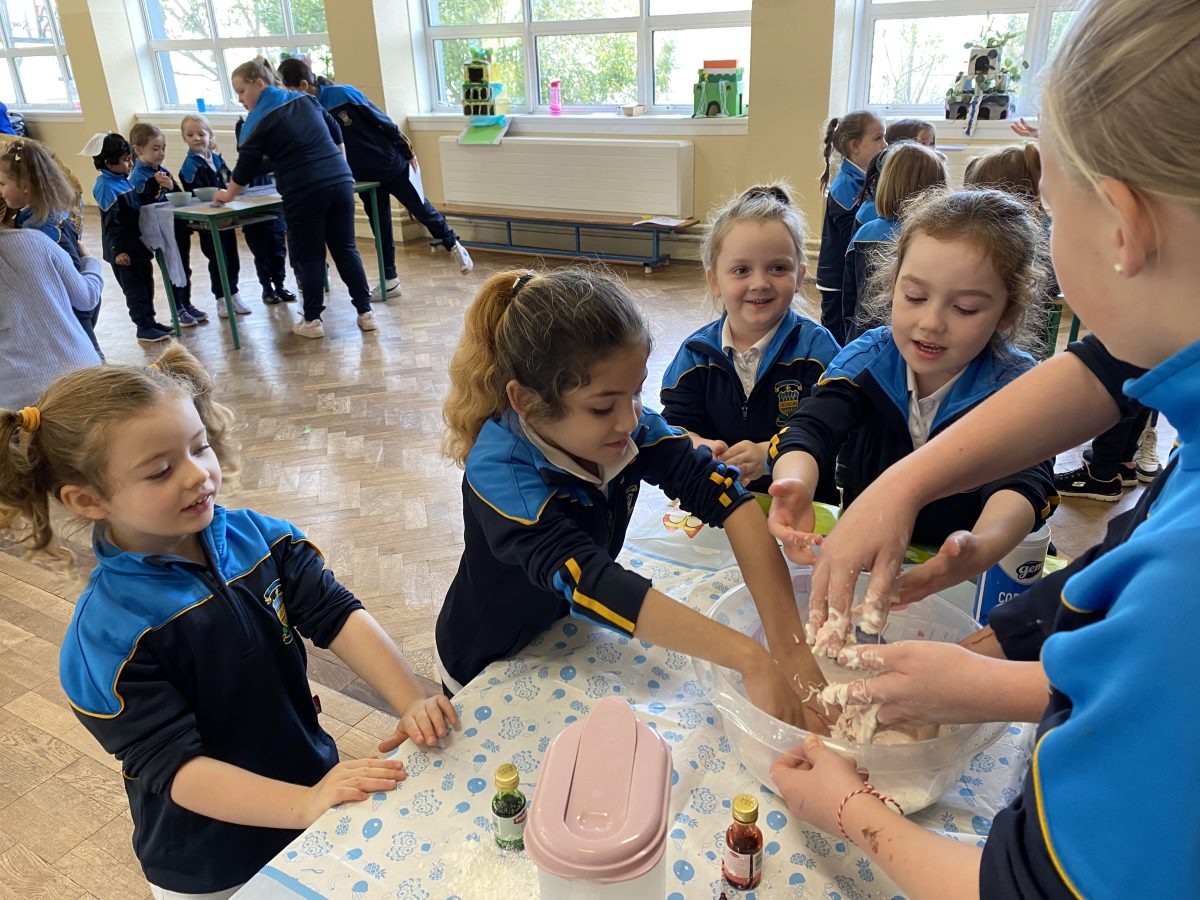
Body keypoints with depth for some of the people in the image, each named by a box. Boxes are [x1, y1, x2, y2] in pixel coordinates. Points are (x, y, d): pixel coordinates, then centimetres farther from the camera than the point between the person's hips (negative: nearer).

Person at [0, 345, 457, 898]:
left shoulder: (258, 538, -9)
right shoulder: (106, 637, -23)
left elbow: (338, 616, -15)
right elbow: (173, 766, -25)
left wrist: (412, 702, -29)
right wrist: (306, 805, -37)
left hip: (315, 779, 4)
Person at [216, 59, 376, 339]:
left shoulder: (259, 121, -1)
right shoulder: (305, 100, 15)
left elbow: (246, 166, 4)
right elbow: (336, 134, 23)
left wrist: (228, 195, 19)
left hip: (304, 193, -5)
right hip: (341, 181, 5)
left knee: (308, 256, 5)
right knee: (345, 248, 11)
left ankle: (312, 321, 11)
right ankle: (365, 312, 10)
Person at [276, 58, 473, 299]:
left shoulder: (343, 94, -22)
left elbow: (382, 122, -14)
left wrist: (408, 153, -7)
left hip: (392, 165, -4)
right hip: (365, 177, 5)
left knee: (422, 209, 8)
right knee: (380, 229, 9)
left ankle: (453, 245, 31)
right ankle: (389, 281, 20)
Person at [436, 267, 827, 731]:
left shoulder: (629, 424, -21)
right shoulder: (499, 473, -35)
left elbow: (724, 493, -27)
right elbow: (587, 581, -46)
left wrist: (789, 643, -37)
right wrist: (751, 660, -51)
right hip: (492, 671, -4)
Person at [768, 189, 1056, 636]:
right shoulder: (867, 360, -8)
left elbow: (1023, 481, -30)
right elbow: (810, 428, -23)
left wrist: (984, 547, -54)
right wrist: (794, 485, -48)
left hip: (964, 583, -2)